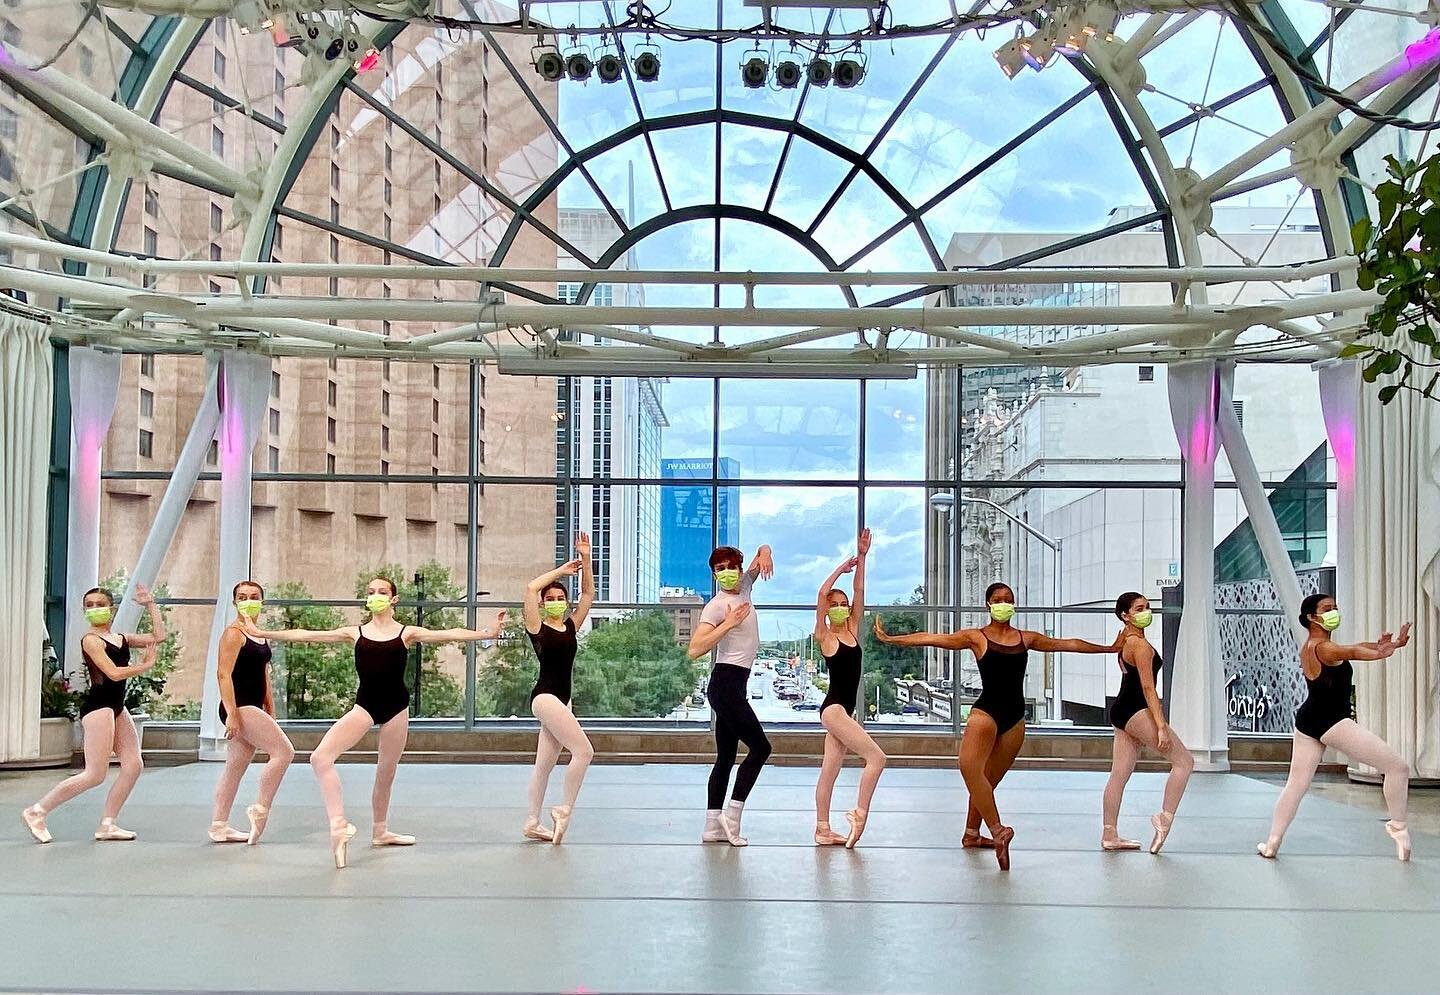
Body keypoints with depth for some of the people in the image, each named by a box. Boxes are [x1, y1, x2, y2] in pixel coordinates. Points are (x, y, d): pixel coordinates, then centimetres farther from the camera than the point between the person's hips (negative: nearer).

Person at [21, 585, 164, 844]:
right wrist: (145, 665, -6)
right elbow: (114, 673, -18)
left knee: (134, 765, 0)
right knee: (95, 775, -10)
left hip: (117, 707, 8)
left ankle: (107, 825, 4)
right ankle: (37, 812, 1)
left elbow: (159, 637, 10)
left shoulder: (122, 638, 14)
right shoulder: (91, 640, -9)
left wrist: (150, 605, 11)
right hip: (97, 707, -8)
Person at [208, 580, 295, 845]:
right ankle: (260, 809, -5)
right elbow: (224, 674, -17)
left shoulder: (260, 635, 17)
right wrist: (231, 714, -24)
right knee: (284, 751, -13)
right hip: (239, 707, -9)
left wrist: (271, 715, 20)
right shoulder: (233, 633, -9)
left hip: (253, 709, 9)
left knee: (235, 768, 11)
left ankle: (219, 826, 17)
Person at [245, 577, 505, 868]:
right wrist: (262, 633, 4)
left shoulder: (407, 633, 3)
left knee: (386, 774, 11)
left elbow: (449, 634, -6)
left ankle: (380, 831, 32)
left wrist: (488, 633, -17)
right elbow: (306, 635, 6)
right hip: (365, 705, 0)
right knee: (320, 757, -21)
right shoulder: (355, 633, 6)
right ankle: (338, 825, -21)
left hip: (395, 706, 0)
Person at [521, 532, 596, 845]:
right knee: (584, 750, -16)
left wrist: (586, 559, 2)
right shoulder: (537, 627, -4)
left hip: (562, 699, 7)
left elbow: (588, 593, 11)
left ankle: (532, 824, 16)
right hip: (544, 696, -7)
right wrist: (561, 570, -9)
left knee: (544, 765, 10)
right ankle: (565, 809, -6)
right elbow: (530, 589, -17)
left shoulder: (571, 626, 11)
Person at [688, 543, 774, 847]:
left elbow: (762, 550, 23)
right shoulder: (715, 606, -12)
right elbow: (694, 650, -22)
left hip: (734, 686, 9)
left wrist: (764, 554, -1)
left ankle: (713, 827, 8)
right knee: (760, 746, -9)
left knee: (726, 756, 7)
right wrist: (728, 623, -23)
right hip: (726, 683, -9)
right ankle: (731, 814, -6)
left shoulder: (744, 588, 11)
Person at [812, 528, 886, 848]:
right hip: (833, 708, -7)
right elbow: (822, 595, -18)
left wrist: (861, 558, -2)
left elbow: (859, 593, 4)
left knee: (830, 770, 10)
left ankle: (823, 830, 13)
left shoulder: (853, 630, 10)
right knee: (876, 756, -14)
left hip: (844, 710, 7)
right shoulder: (824, 637, -6)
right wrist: (842, 567, -13)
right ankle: (860, 814, -7)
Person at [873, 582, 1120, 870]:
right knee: (970, 766, -29)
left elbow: (1068, 644, 22)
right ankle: (997, 830, -30)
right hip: (986, 711, -4)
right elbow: (932, 638, -5)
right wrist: (891, 639, -12)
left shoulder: (1026, 638, 12)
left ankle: (971, 833, 22)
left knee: (988, 779, 6)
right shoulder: (976, 637, 1)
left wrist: (1107, 648, 30)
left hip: (1015, 717, 4)